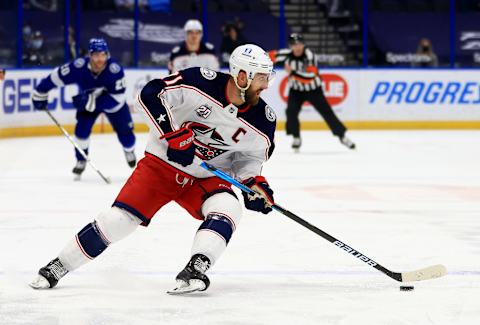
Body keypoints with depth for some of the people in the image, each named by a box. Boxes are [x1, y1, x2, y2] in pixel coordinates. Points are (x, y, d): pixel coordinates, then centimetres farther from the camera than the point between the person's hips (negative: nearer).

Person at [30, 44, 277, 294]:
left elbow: (250, 156, 7)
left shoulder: (262, 119, -10)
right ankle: (57, 266, 5)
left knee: (227, 209, -27)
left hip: (207, 177, 3)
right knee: (120, 219, -10)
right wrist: (172, 135, -25)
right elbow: (150, 96, -18)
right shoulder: (200, 83, -22)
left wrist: (254, 182, -11)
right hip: (162, 162, -3)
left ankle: (193, 273, -35)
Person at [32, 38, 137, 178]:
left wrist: (91, 102, -45)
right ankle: (81, 160, 5)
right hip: (87, 99, 0)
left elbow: (117, 98, -38)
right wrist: (40, 94, -15)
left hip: (112, 100, 0)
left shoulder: (115, 70, -38)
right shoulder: (79, 67, -36)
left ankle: (129, 151, 38)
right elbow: (56, 76, -24)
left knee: (124, 129, 4)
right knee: (82, 128, -16)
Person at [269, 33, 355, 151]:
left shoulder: (309, 56, -26)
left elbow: (310, 76, -35)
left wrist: (292, 72, -39)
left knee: (326, 112, -3)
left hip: (313, 90, -3)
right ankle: (296, 138, -1)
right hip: (296, 90, 3)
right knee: (291, 111, -18)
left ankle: (342, 136, 8)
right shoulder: (287, 54, -14)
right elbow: (272, 56, -1)